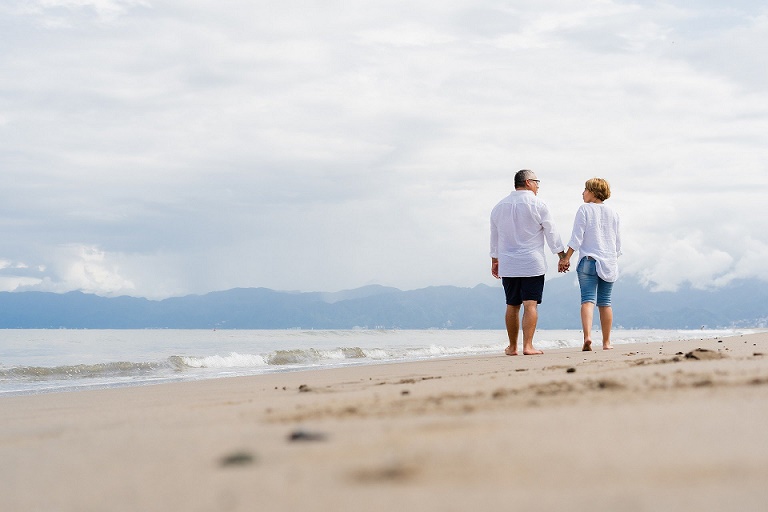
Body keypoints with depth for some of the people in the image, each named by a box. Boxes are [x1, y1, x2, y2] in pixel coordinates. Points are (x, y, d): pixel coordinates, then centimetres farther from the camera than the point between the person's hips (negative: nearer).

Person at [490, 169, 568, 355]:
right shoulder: (538, 204, -5)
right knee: (531, 305, -6)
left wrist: (494, 261, 28)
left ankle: (512, 347, 17)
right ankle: (528, 346, -13)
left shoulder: (499, 206, 10)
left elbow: (494, 237, 18)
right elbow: (551, 233, -3)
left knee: (512, 306, 11)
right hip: (532, 263, -4)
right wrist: (563, 256, 4)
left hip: (508, 265, 5)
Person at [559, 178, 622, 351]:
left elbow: (577, 237, -8)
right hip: (609, 262, 4)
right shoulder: (612, 213, 11)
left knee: (588, 299, -10)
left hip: (588, 260, -4)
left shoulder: (584, 209, -2)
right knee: (605, 302, 9)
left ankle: (587, 336, -29)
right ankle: (606, 342, 13)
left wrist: (566, 258, -5)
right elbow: (617, 241, 16)